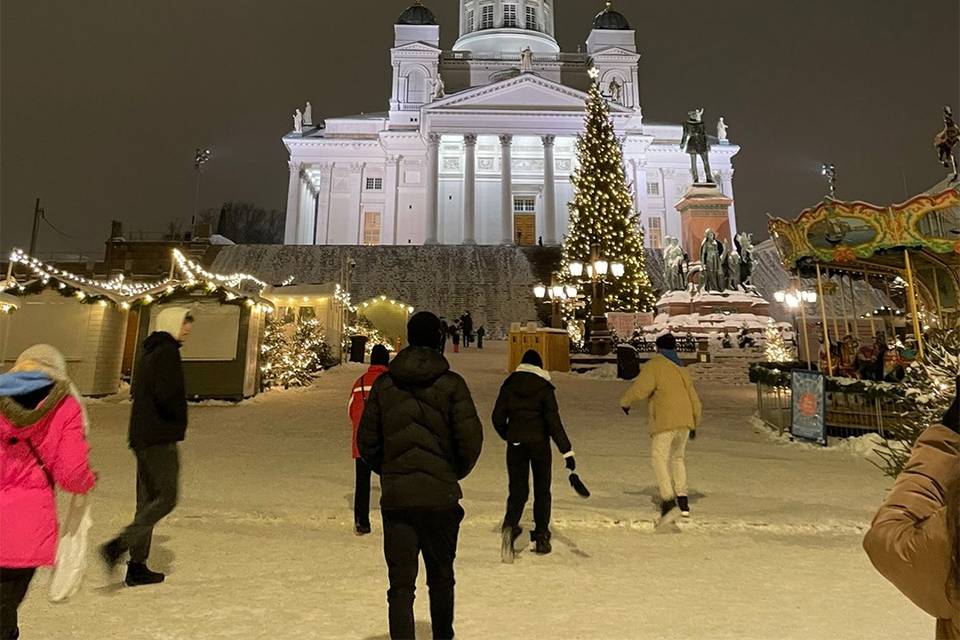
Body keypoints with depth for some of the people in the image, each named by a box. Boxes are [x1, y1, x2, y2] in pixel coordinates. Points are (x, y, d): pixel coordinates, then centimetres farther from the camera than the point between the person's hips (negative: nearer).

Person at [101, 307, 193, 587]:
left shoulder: (148, 354, 18)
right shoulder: (167, 352, -12)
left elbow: (137, 393, 22)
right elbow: (167, 394, -23)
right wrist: (179, 417, -6)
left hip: (142, 438, 10)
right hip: (161, 438, -10)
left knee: (147, 500, 12)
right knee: (167, 497, -5)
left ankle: (137, 566, 16)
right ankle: (118, 546, -12)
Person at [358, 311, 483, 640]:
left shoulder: (383, 384, -1)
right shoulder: (451, 383, -9)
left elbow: (366, 441, 2)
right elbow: (471, 439, -11)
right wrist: (455, 473, 8)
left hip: (395, 497, 1)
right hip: (441, 496, -1)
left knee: (401, 583, 9)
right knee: (441, 577, 19)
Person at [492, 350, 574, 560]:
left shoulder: (509, 385, 1)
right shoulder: (544, 388, -7)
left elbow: (498, 418, 2)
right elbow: (553, 422, -14)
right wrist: (567, 451, -14)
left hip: (515, 443, 2)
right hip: (539, 444, -1)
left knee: (517, 489, 6)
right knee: (542, 490, 13)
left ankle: (510, 525, -20)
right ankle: (541, 537, 18)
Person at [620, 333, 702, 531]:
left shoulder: (654, 365, 0)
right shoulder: (682, 370, 22)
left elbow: (640, 388, -13)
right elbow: (695, 401, 25)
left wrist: (625, 402, 5)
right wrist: (695, 424, 36)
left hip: (666, 422, -7)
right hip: (685, 421, 7)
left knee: (660, 458, -6)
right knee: (677, 457, 20)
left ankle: (669, 502, -20)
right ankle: (683, 502, 16)